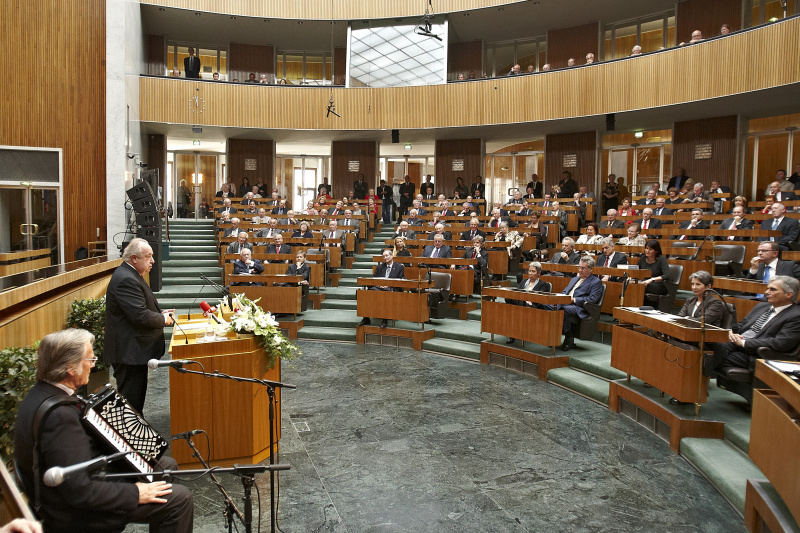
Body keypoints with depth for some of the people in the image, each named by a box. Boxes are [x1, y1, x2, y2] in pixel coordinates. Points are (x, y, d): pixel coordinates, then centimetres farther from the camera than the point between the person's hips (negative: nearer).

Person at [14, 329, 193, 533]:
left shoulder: (40, 393, 2)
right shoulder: (59, 415, -32)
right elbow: (79, 490, -32)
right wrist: (135, 493, -21)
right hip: (74, 513, -11)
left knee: (167, 465, 16)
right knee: (180, 498, -11)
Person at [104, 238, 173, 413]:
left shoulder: (131, 275, 12)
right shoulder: (125, 280, -22)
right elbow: (141, 316, -28)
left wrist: (160, 312, 6)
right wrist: (163, 319, -10)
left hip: (135, 350, 11)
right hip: (129, 352, -11)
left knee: (137, 395, 20)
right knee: (131, 398, -1)